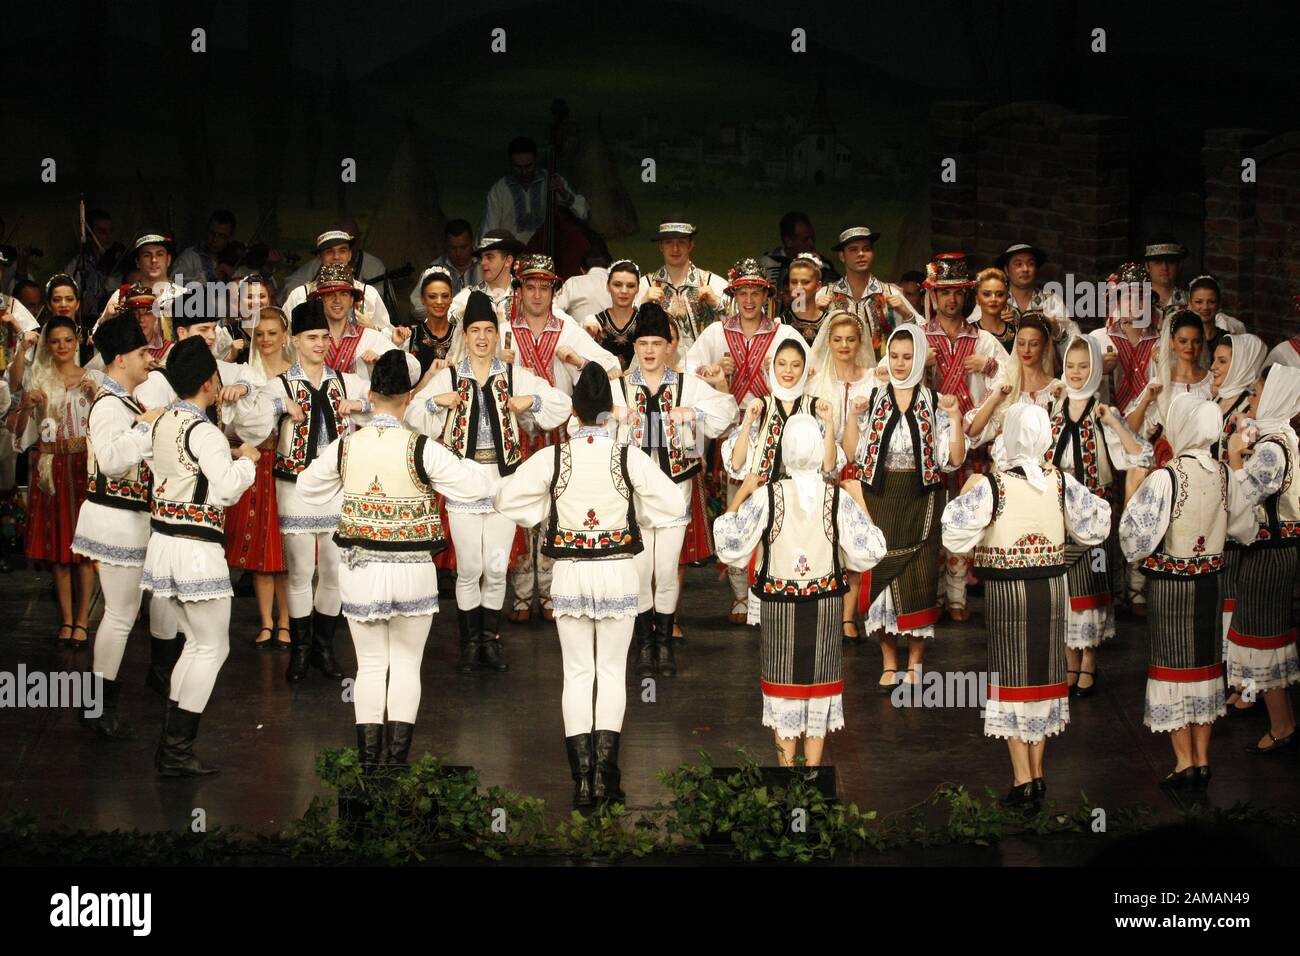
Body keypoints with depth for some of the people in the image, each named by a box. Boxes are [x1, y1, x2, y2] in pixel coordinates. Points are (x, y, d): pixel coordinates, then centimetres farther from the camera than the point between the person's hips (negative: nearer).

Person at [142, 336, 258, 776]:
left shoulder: (163, 421, 9)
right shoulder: (203, 432, -18)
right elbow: (227, 490, -26)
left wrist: (230, 456, 14)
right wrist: (246, 459, -9)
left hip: (163, 542, 9)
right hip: (197, 548, -9)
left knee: (196, 642, 18)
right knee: (213, 647, 2)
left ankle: (169, 745, 17)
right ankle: (177, 751, 1)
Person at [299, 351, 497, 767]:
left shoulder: (343, 447, -4)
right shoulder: (423, 450, -14)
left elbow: (307, 488, 12)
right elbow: (477, 483, -11)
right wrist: (484, 468, 11)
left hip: (359, 569, 2)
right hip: (412, 571, -2)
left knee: (370, 665, 12)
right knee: (407, 665, 10)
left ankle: (368, 761, 13)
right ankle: (398, 757, 10)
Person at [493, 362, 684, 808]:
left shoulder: (551, 457, -7)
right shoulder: (630, 457, -9)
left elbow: (505, 499, -2)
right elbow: (672, 504, -7)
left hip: (569, 573, 1)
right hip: (618, 571, 0)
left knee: (577, 673, 9)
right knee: (612, 671, 9)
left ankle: (581, 777, 6)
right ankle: (605, 772, 3)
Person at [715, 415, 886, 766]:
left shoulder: (766, 496, -14)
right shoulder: (839, 497, -11)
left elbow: (729, 545, -8)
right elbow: (869, 552, -7)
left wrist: (740, 496, 1)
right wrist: (860, 502, 3)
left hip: (779, 603, -1)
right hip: (826, 603, 1)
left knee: (784, 679, 12)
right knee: (819, 677, 12)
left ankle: (786, 762, 18)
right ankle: (813, 765, 18)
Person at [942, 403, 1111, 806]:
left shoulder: (991, 485, -15)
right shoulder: (1061, 482, -3)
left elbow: (955, 536, -18)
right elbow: (1095, 528, 4)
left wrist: (965, 494, -4)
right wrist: (1085, 495, 18)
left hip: (1006, 590, -4)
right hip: (1052, 589, 4)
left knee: (1012, 674, 4)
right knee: (1043, 669, 13)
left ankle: (1022, 778, 5)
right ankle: (1037, 774, 21)